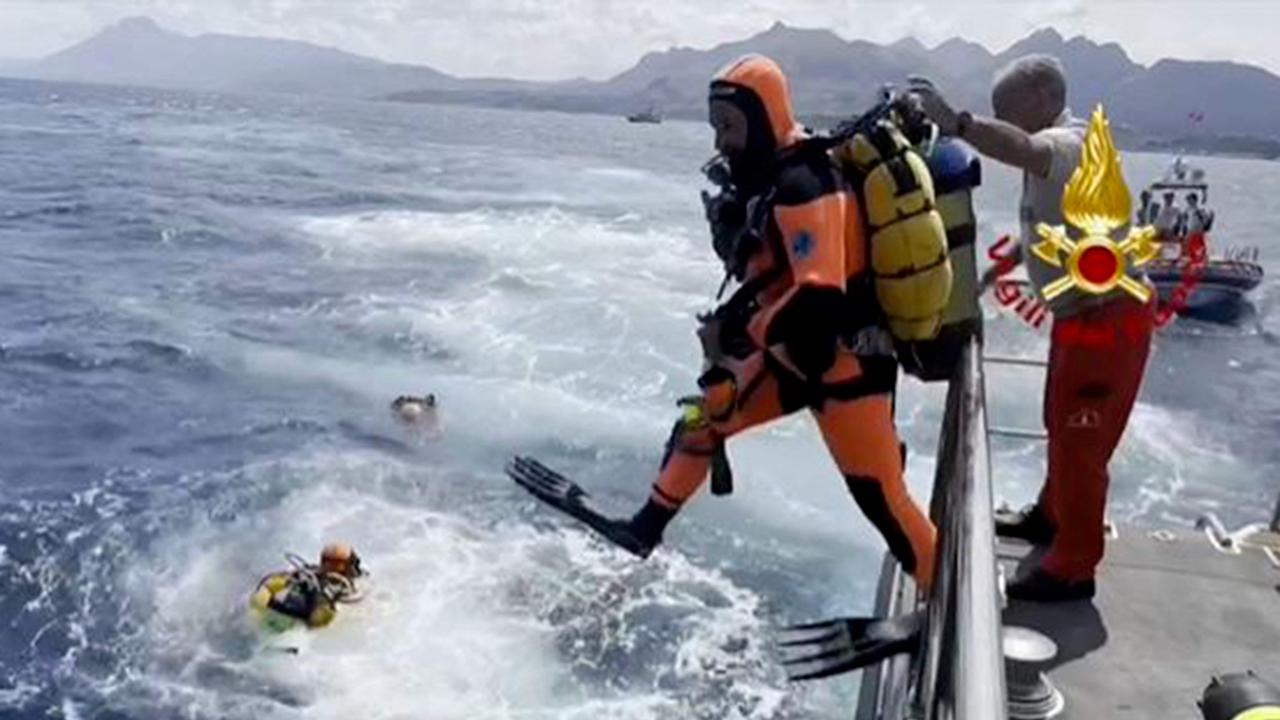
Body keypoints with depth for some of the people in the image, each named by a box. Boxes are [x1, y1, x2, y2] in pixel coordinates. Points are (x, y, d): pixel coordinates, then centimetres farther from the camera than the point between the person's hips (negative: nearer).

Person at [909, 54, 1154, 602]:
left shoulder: (1071, 143, -21)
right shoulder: (1053, 150, 10)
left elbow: (1022, 150, -46)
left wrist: (953, 120, -56)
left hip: (1108, 316, -10)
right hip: (1080, 313, 10)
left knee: (1081, 440, -2)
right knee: (1061, 426, 23)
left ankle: (1074, 569, 10)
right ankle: (1051, 517, 43)